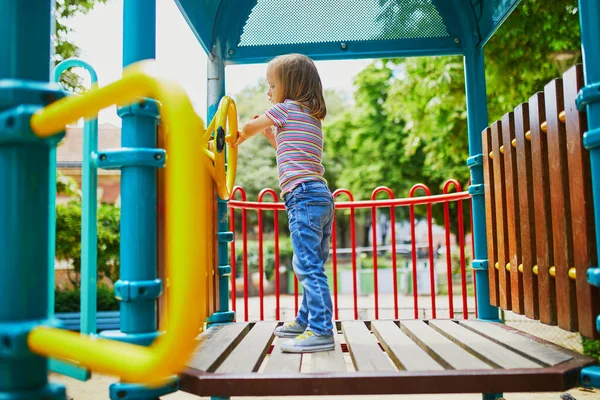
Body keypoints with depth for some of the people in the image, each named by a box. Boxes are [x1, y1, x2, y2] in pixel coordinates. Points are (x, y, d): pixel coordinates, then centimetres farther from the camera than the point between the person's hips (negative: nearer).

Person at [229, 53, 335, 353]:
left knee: (309, 266, -11)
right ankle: (306, 321, 27)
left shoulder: (286, 108, -1)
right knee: (311, 266, 16)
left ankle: (321, 331, -11)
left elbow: (249, 128, 11)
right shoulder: (312, 118, 24)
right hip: (321, 197, 10)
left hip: (303, 196, -10)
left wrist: (238, 138, 30)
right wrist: (271, 135, 27)